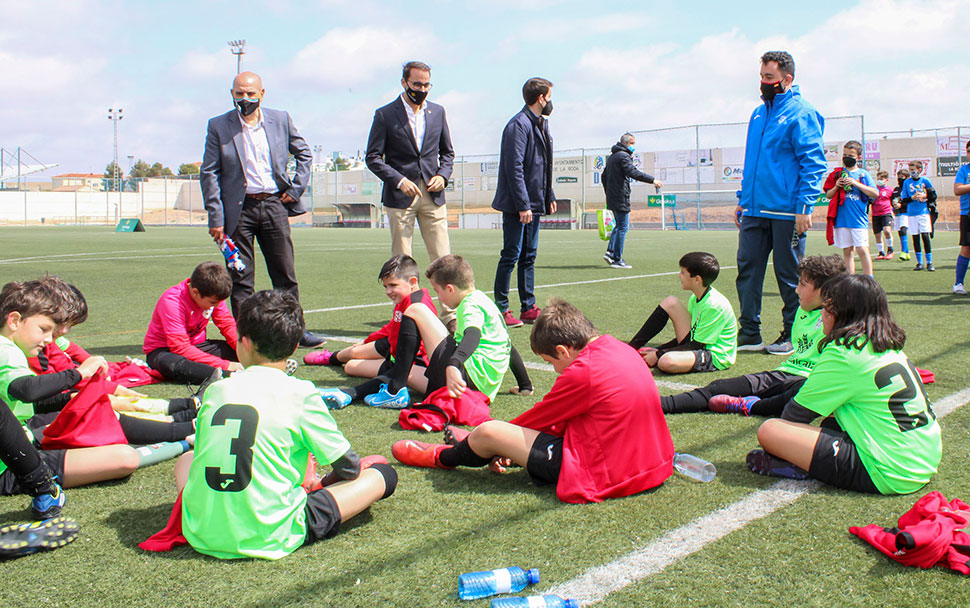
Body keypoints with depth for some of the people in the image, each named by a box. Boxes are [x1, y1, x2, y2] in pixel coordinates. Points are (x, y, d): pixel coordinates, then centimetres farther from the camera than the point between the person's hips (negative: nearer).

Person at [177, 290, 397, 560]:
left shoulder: (215, 390, 3)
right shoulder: (300, 393, -8)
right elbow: (347, 467, 1)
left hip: (202, 536, 4)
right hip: (268, 539, -3)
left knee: (187, 459, 36)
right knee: (383, 475, 5)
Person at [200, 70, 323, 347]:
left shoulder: (281, 120, 5)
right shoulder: (219, 126, 0)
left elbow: (304, 154, 16)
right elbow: (209, 174, -2)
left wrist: (296, 189, 4)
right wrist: (215, 218, -8)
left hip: (274, 204, 2)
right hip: (238, 209, -2)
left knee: (286, 274, 6)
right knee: (240, 278, 1)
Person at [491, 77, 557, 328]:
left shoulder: (541, 124, 16)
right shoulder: (519, 125, -15)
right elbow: (514, 168, -20)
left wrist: (549, 196, 16)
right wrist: (523, 205, -23)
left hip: (534, 204, 9)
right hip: (517, 205, -9)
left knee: (529, 256, 12)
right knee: (511, 256, -5)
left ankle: (529, 308, 18)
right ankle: (501, 310, 2)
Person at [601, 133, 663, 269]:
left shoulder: (612, 157, 19)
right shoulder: (623, 156, -12)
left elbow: (604, 176, 27)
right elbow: (634, 173, -26)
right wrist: (653, 180, -27)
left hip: (611, 199, 10)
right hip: (621, 199, -10)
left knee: (619, 225, 18)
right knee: (622, 227, -5)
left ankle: (610, 251, 7)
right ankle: (617, 260, -5)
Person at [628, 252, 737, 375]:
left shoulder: (715, 305, -24)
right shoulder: (695, 298, 3)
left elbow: (696, 345, -21)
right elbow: (687, 337, 12)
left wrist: (658, 355, -18)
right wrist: (658, 350, 3)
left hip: (715, 357, -9)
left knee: (667, 362, -38)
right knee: (670, 302, 0)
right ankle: (632, 348, 0)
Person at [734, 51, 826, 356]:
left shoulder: (801, 113, -7)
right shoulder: (759, 113, 16)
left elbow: (814, 163, -12)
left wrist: (804, 207, -19)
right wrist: (744, 199, 18)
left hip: (785, 212, -7)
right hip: (755, 210, 7)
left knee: (789, 274, 3)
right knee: (747, 267, 3)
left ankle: (793, 336, 15)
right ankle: (749, 334, 11)